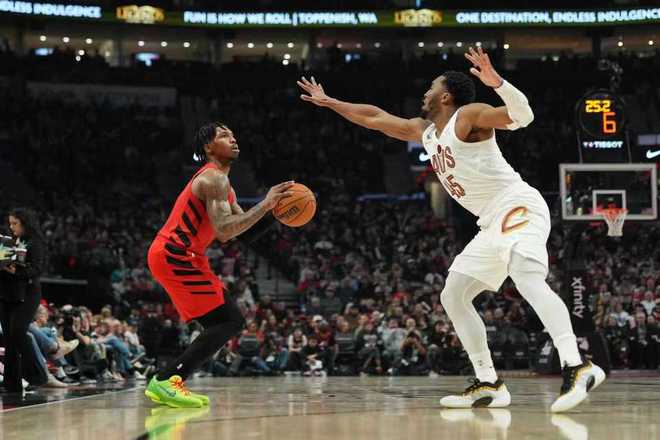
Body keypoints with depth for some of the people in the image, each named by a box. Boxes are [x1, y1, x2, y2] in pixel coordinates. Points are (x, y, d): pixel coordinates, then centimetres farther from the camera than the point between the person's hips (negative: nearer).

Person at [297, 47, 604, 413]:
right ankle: (488, 385, 9)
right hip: (494, 224, 10)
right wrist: (329, 102, 34)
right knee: (453, 297, 10)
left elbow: (522, 116, -23)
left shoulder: (469, 115, -8)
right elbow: (376, 118, 29)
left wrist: (496, 82, -38)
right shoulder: (425, 130, 18)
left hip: (519, 208, -10)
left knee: (528, 279, -33)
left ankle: (577, 368, -48)